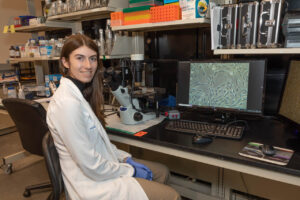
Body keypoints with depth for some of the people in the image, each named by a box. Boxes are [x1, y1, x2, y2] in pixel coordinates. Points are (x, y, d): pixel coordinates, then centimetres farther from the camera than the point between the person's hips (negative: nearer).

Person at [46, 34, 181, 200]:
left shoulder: (80, 92, 4)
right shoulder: (68, 103, -27)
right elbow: (92, 167, -24)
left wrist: (126, 158, 3)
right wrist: (131, 171, -11)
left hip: (102, 165, 9)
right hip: (91, 184, -9)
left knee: (162, 172, 16)